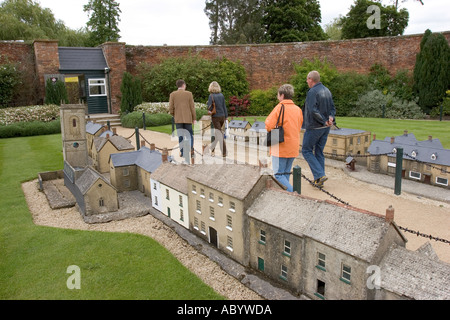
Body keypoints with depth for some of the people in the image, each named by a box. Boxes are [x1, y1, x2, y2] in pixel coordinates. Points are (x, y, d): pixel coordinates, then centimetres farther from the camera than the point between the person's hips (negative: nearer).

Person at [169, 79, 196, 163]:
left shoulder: (173, 94, 0)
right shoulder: (189, 94, -2)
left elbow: (171, 108, -2)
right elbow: (192, 107, -2)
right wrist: (194, 118, 6)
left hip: (178, 118, 1)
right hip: (188, 118, -1)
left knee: (180, 135, 7)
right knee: (190, 133, 12)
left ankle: (182, 151, 6)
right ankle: (191, 148, -5)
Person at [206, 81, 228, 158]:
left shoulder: (211, 96, -11)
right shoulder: (222, 95, 3)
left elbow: (209, 107, -13)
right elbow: (224, 106, 6)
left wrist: (209, 111, 9)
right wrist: (226, 116, 12)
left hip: (215, 117, -5)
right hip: (222, 116, 5)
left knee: (220, 134, -3)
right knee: (217, 133, 20)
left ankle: (224, 152, -6)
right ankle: (212, 148, 35)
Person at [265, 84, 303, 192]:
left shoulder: (279, 108, -12)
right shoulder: (298, 109, 8)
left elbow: (268, 125, -19)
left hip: (281, 147, -7)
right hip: (294, 147, 7)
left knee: (279, 175, -1)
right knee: (286, 173, 17)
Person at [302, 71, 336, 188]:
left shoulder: (312, 92, -15)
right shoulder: (327, 91, 12)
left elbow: (313, 110, -26)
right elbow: (332, 107, 10)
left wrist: (324, 121, -19)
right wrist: (331, 117, -8)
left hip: (314, 127, -8)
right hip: (325, 128, 8)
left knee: (306, 150, 4)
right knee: (319, 152, 13)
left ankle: (320, 175, -7)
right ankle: (319, 180, 16)